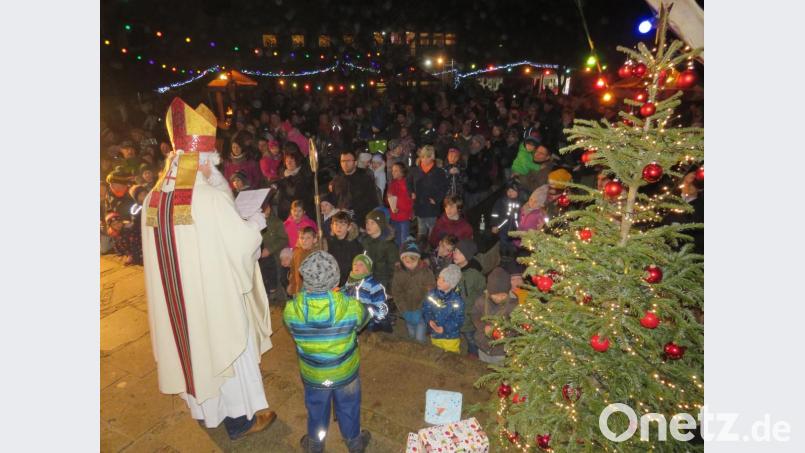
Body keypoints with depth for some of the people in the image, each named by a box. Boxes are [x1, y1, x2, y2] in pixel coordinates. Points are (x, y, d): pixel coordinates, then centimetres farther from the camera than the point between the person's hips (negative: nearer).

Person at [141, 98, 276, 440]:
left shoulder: (154, 198, -3)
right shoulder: (211, 198, -23)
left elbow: (180, 239, 8)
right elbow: (242, 241, -18)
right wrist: (256, 222, 2)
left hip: (175, 296, 6)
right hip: (213, 293, -6)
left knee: (191, 347, 23)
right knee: (224, 348, 11)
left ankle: (204, 410, 45)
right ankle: (239, 419, 28)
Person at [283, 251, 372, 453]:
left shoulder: (291, 310, -30)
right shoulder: (351, 308, -31)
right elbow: (363, 319, -7)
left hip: (313, 375, 1)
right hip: (346, 373, 0)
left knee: (316, 411, 28)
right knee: (348, 409, 27)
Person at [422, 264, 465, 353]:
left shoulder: (457, 300, -18)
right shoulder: (431, 294, -8)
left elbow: (458, 320, -16)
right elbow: (425, 311, -5)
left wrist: (444, 328, -27)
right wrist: (430, 321, -24)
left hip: (451, 338, -3)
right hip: (435, 336, 3)